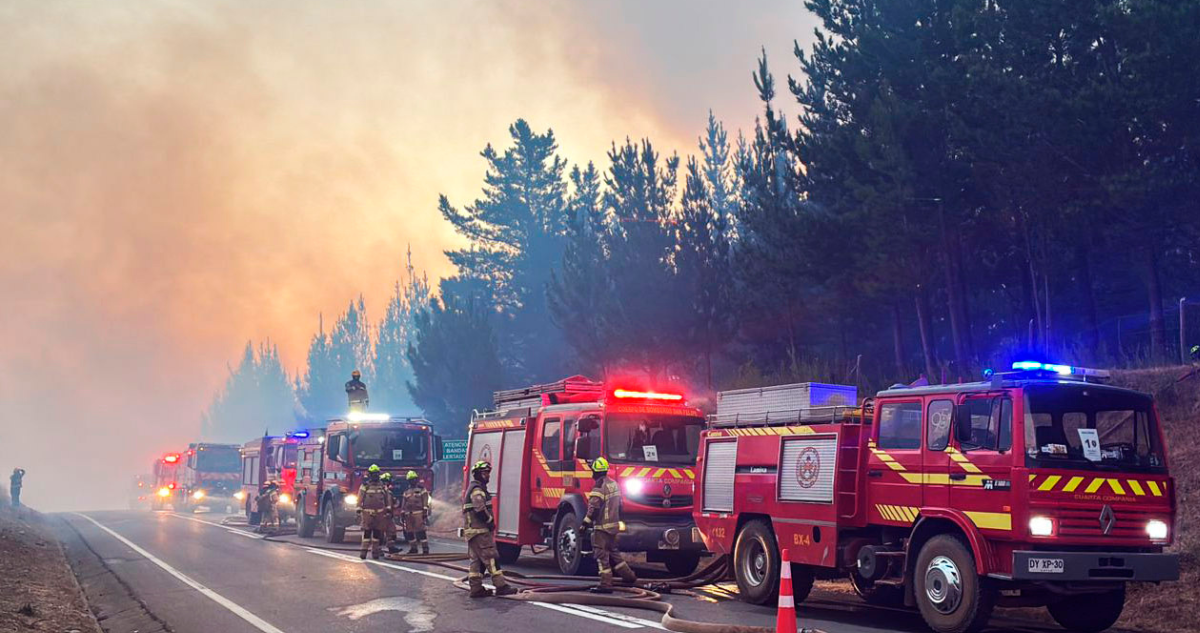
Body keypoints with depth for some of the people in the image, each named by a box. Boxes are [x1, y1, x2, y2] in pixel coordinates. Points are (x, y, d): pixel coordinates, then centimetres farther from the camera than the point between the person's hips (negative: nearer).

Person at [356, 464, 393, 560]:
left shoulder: (383, 486, 11)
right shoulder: (365, 486, 1)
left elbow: (388, 499, 13)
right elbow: (360, 499, -1)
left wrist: (388, 511, 7)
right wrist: (359, 512, -6)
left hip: (380, 513, 3)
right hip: (367, 513, -3)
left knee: (377, 533, 3)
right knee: (367, 532, -7)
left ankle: (375, 551, 8)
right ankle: (363, 551, -6)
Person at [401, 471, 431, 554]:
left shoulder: (421, 489, 3)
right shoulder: (407, 492, 19)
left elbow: (425, 503, -4)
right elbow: (403, 504, 21)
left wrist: (425, 513, -12)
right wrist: (402, 514, 15)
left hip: (418, 514, -6)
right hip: (408, 515, 6)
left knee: (421, 532, -11)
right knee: (409, 532, 6)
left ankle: (425, 548, -10)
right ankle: (413, 548, 16)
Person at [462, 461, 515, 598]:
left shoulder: (474, 489, 22)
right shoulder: (477, 490, -12)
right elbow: (480, 510, -22)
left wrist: (489, 522, 19)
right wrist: (490, 521, -12)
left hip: (472, 531, 11)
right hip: (479, 530, -11)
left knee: (477, 560, 10)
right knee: (491, 558, -12)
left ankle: (476, 588, 10)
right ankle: (500, 586, -14)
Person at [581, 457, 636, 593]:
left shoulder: (599, 486, -16)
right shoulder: (614, 484, 12)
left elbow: (594, 508, -20)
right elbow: (619, 506, 19)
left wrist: (585, 524, -17)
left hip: (602, 526, -9)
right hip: (614, 525, 9)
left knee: (601, 556, -4)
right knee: (613, 552, 21)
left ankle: (606, 585, -5)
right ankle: (629, 575, 26)